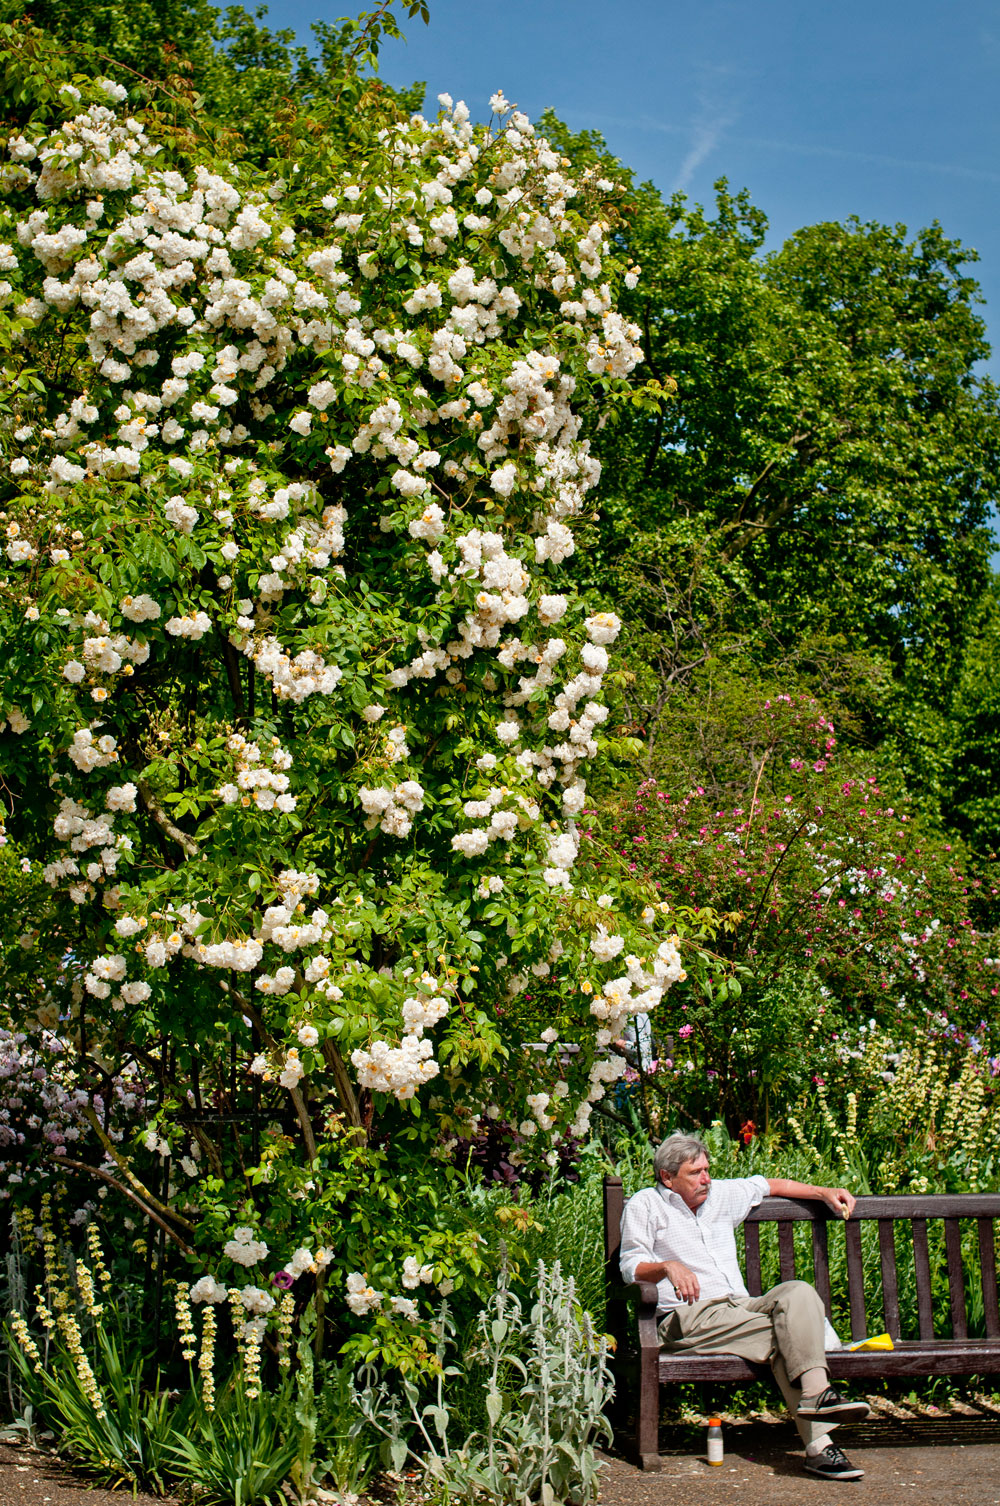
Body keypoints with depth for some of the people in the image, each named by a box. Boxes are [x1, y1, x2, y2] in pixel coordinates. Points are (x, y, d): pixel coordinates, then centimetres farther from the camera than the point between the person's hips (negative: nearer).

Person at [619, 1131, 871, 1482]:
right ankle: (818, 1443, -36)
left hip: (741, 1307, 5)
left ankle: (816, 1393, -40)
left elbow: (769, 1185, 36)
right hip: (690, 1317, -5)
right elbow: (631, 1267, -3)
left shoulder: (721, 1194, 22)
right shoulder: (645, 1206, 6)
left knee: (798, 1292, -26)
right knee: (783, 1334, -28)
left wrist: (824, 1193, 28)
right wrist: (668, 1267, -23)